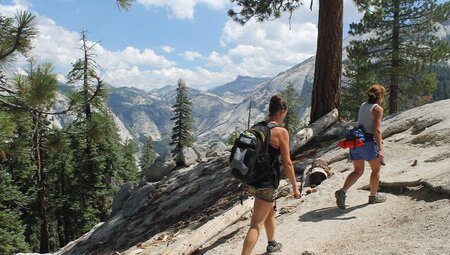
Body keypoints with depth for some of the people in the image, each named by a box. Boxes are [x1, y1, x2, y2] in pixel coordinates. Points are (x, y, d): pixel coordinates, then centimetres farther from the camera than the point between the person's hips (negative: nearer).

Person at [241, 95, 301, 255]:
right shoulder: (281, 132, -15)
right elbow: (287, 164, -14)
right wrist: (295, 187, -3)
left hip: (252, 180, 8)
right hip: (267, 183, -8)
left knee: (270, 212, 29)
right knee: (256, 224, -3)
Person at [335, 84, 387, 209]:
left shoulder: (363, 105, 13)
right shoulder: (378, 108, -9)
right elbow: (377, 130, -19)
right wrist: (380, 149, -22)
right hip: (368, 141, -7)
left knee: (358, 171, 12)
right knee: (376, 169, 16)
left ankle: (342, 191, -7)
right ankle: (373, 196, 27)